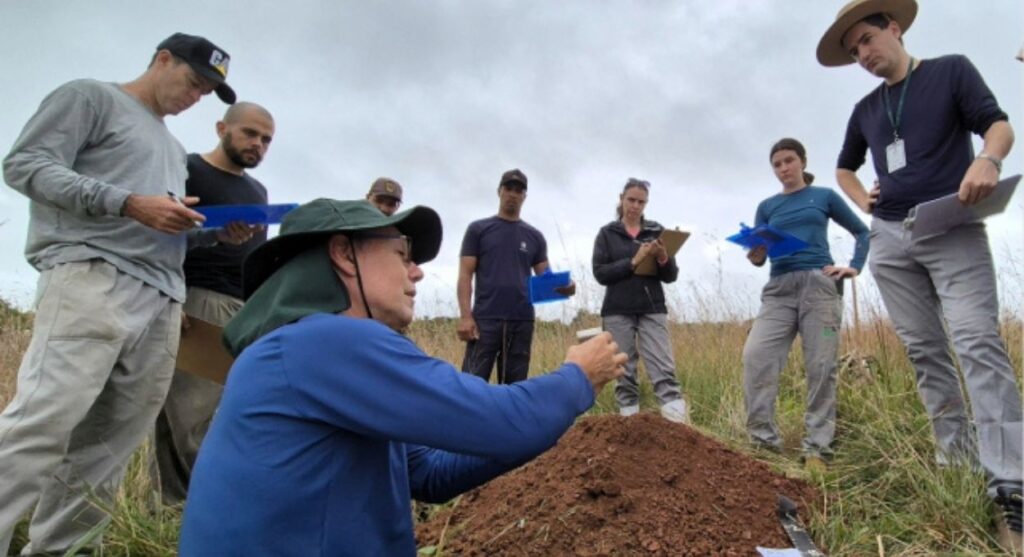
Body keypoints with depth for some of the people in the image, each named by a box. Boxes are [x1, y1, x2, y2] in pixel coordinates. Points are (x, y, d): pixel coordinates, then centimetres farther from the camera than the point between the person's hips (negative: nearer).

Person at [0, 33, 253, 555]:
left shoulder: (172, 149, 31)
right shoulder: (91, 97, 10)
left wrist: (220, 233, 11)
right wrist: (131, 203, -14)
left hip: (161, 302, 7)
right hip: (92, 278, -7)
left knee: (104, 448, 3)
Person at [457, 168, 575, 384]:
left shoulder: (534, 236, 14)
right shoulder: (478, 229, 7)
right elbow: (465, 275, 1)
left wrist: (563, 286, -13)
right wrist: (465, 315, -11)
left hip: (522, 321, 3)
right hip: (485, 319, -3)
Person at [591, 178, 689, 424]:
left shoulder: (657, 231, 10)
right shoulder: (607, 233, 7)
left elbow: (671, 276, 7)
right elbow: (600, 273, -3)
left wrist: (663, 259, -14)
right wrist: (633, 261, -14)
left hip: (653, 309, 0)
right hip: (618, 311, 0)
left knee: (664, 369, -10)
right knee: (624, 372, 3)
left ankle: (679, 424, -14)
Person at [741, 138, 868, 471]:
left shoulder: (824, 196, 13)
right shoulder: (766, 207, 17)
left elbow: (862, 232, 20)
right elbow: (759, 256, 11)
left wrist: (854, 268, 5)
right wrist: (755, 256, -12)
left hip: (819, 284, -2)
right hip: (779, 288, 2)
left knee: (821, 366, -5)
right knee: (755, 355, -17)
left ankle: (817, 447, 1)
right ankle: (763, 440, -12)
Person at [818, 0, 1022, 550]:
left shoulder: (952, 70, 5)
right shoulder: (865, 109, 17)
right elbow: (844, 167, 30)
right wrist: (863, 200, 10)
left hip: (955, 231, -5)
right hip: (890, 240, 5)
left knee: (978, 343, -16)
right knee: (924, 351, 4)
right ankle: (957, 452, 13)